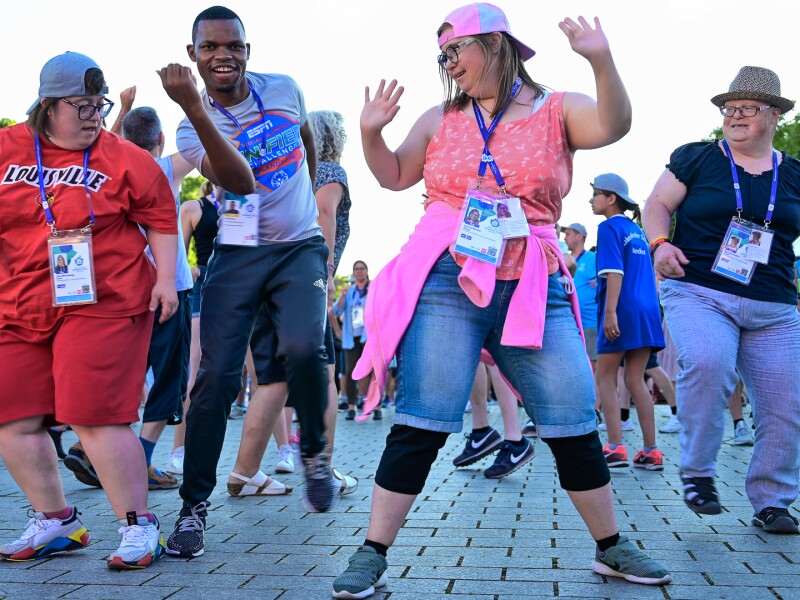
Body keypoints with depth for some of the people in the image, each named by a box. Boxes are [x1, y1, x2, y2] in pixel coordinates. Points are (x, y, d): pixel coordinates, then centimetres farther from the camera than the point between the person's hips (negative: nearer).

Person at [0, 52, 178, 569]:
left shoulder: (123, 158, -1)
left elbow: (160, 217, 4)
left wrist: (166, 277, -3)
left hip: (101, 304, -5)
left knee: (94, 416, -12)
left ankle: (140, 527, 2)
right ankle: (55, 523, 26)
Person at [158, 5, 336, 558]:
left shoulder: (284, 89, 2)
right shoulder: (194, 128, -5)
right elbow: (240, 182, -26)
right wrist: (194, 107, -35)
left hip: (301, 247, 1)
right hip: (237, 255, 0)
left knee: (302, 348, -26)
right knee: (216, 378, -9)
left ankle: (315, 452, 2)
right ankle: (194, 507, 5)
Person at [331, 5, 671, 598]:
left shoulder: (557, 110, 6)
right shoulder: (441, 119, 12)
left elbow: (614, 126, -13)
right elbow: (394, 175, 22)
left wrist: (602, 62, -30)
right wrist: (370, 132, 3)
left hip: (535, 291, 0)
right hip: (446, 285, 0)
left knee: (575, 427, 4)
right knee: (420, 426, -5)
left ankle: (612, 549, 22)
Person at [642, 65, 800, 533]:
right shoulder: (696, 158, 6)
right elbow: (657, 204, 5)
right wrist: (660, 243, -14)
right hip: (700, 293, -4)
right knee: (708, 363, -32)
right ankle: (698, 472, -12)